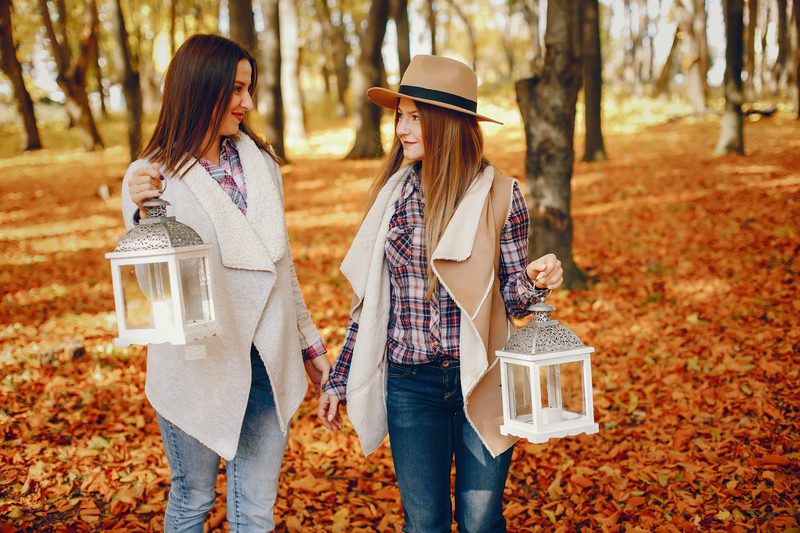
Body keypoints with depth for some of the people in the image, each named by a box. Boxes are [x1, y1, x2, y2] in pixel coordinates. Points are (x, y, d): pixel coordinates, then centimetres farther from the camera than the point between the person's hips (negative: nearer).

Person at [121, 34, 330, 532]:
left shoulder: (260, 161, 6)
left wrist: (309, 341, 16)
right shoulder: (152, 176, -7)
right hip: (199, 367, -3)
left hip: (269, 364, 3)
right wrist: (145, 214, -29)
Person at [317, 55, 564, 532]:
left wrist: (536, 279, -23)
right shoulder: (393, 194, 2)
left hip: (480, 382, -2)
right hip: (410, 385, 2)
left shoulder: (499, 195, -6)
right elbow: (370, 297, 9)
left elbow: (512, 298, 0)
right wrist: (339, 381, 11)